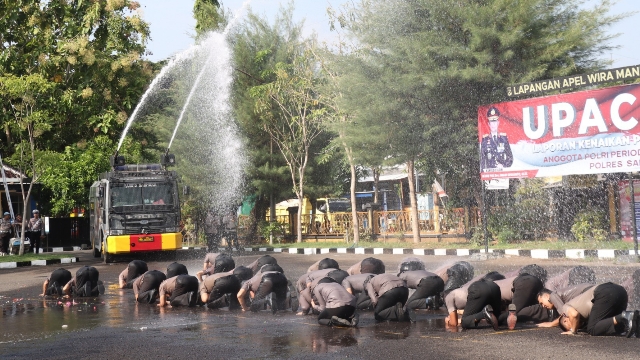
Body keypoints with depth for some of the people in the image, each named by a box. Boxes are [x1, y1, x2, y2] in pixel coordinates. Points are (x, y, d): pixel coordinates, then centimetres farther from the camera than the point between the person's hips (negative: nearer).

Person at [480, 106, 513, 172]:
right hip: (489, 172, -1)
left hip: (503, 170, 1)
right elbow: (482, 159, 8)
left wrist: (503, 165, -4)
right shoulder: (485, 139, 9)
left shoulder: (504, 137, 12)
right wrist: (483, 171, -3)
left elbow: (510, 157, 13)